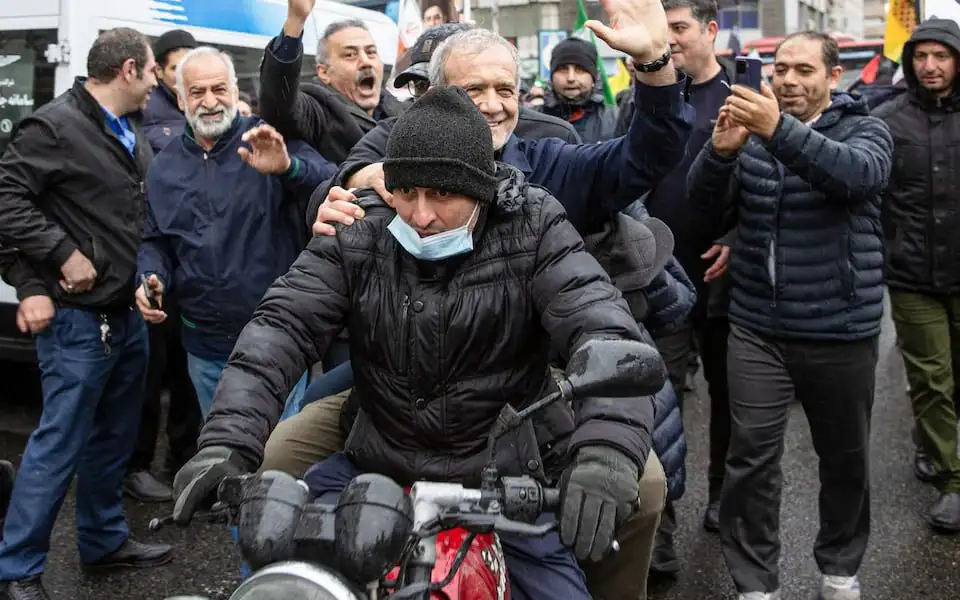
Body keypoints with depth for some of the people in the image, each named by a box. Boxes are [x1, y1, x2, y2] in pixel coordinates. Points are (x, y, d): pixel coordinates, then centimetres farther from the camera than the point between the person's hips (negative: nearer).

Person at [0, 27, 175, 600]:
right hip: (79, 317, -9)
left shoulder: (135, 137, 13)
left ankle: (105, 539, 32)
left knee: (116, 437, 17)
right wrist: (63, 254, -19)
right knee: (60, 443, -3)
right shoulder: (56, 126, -13)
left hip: (129, 314, 9)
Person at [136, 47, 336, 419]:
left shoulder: (271, 141, -5)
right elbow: (155, 241, 18)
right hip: (206, 347, 4)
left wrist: (288, 168, -37)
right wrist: (151, 276, -3)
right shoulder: (164, 169, 9)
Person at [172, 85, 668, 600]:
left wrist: (609, 446, -43)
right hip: (377, 469, 2)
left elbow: (604, 329, -23)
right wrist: (228, 442, -26)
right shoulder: (357, 234, -4)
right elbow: (282, 326, -10)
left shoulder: (532, 232, -11)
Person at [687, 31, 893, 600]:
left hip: (840, 331, -1)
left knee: (845, 457, 12)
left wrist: (780, 131, -40)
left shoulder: (865, 129, -1)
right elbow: (704, 197, -6)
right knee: (751, 458, -1)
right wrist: (721, 149, -28)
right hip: (757, 328, 2)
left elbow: (858, 173, -25)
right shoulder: (755, 128, 8)